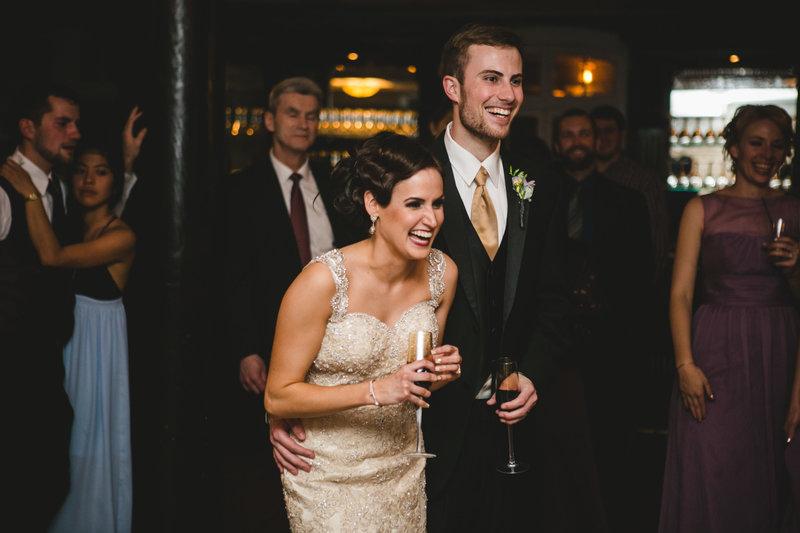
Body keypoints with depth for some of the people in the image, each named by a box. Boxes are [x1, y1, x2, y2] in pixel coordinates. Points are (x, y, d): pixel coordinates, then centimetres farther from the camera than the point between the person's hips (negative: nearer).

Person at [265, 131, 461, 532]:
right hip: (329, 477, -5)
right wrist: (376, 391, -28)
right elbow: (278, 397, -19)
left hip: (403, 466, 5)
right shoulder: (323, 281, -23)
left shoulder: (442, 272, -6)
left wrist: (441, 371, -13)